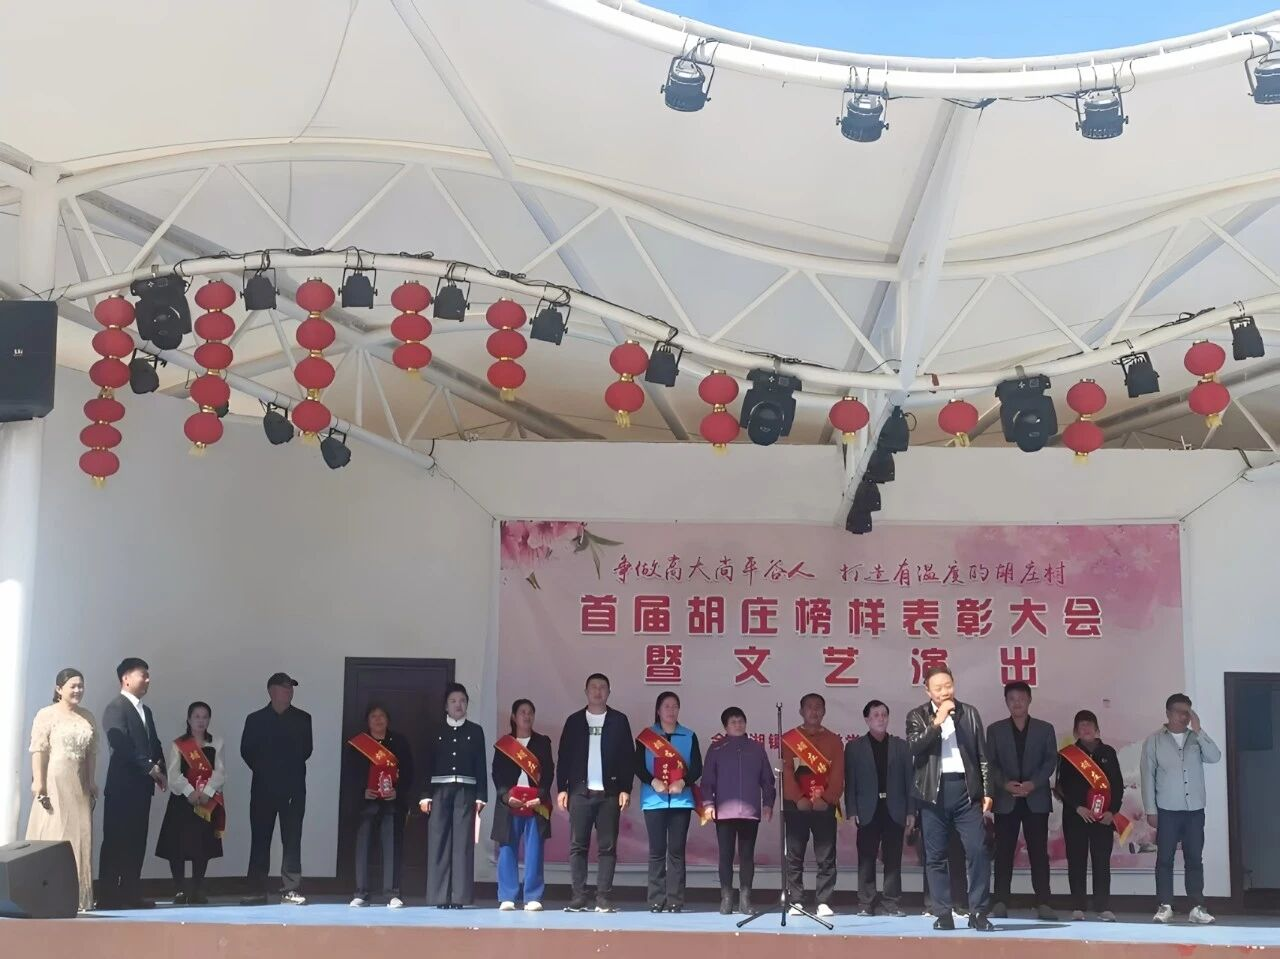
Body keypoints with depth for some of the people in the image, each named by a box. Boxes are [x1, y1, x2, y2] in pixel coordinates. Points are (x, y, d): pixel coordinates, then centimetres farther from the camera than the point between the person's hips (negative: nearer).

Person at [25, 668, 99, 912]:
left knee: (80, 837, 5)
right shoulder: (47, 715, -3)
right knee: (52, 836, -5)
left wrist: (92, 783, 9)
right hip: (53, 782, -5)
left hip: (79, 785, 5)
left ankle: (78, 896, 10)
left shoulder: (88, 717, 12)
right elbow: (38, 750, -9)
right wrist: (38, 782, -16)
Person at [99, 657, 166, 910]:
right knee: (115, 842, -5)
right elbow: (120, 745, -19)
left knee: (136, 842, 8)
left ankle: (129, 894, 13)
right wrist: (148, 768, -17)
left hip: (142, 786, 8)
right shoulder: (116, 708, -8)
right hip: (122, 786, -8)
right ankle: (108, 896, -2)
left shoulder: (145, 710, 20)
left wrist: (160, 770, 1)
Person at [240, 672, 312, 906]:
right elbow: (246, 751, 5)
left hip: (293, 787, 0)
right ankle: (258, 891, 6)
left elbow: (305, 750, 7)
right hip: (263, 788, 0)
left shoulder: (302, 719, 9)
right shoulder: (255, 719, 8)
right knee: (260, 840, 1)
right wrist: (262, 770, 2)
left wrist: (290, 769, 3)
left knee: (292, 840, -3)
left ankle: (290, 890, -2)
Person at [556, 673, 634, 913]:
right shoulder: (574, 721, 10)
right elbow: (564, 756, 8)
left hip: (609, 793, -1)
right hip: (580, 791, 1)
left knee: (607, 847, -2)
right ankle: (577, 899, 1)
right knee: (577, 846, -1)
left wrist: (626, 789, -4)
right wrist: (561, 789, 0)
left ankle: (604, 899, -1)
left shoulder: (619, 720, 7)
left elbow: (628, 757, 4)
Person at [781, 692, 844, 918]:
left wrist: (827, 799, -12)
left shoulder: (833, 741, 9)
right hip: (796, 806, 0)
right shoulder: (789, 739, 7)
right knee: (794, 856, 0)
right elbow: (786, 772, -2)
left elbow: (838, 775, 1)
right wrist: (798, 799, -13)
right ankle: (796, 902, 4)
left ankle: (824, 903, 0)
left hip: (824, 806, 0)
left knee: (826, 857, -3)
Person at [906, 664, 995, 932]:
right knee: (936, 856, 2)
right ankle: (943, 914, 8)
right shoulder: (918, 716, 5)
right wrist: (937, 721, -17)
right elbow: (915, 747, -12)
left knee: (978, 850, -7)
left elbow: (982, 756, 10)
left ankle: (978, 912, 0)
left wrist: (987, 791, 4)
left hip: (966, 789, 1)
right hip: (934, 792, -1)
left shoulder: (969, 713, 9)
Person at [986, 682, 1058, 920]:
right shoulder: (995, 730, 9)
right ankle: (1000, 903, 2)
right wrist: (1005, 784, -14)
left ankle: (1043, 903, -1)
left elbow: (1051, 761, 1)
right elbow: (990, 763, 3)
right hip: (1005, 799, 0)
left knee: (1039, 852, -2)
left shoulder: (1045, 729, 9)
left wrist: (1033, 784, -13)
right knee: (1004, 852, 0)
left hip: (1036, 799, 0)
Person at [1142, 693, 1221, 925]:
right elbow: (1148, 776, 0)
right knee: (1165, 859, 0)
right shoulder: (1154, 740, 1)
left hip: (1195, 809, 2)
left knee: (1194, 859, 3)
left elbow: (1215, 757, -9)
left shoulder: (1196, 738, 7)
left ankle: (1197, 907, 6)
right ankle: (1165, 906, 5)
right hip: (1167, 810, -2)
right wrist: (1150, 809, -5)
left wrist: (1198, 731, -13)